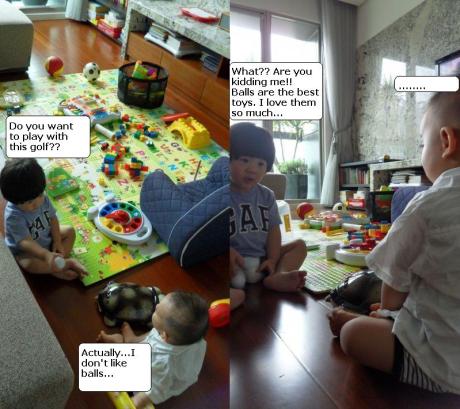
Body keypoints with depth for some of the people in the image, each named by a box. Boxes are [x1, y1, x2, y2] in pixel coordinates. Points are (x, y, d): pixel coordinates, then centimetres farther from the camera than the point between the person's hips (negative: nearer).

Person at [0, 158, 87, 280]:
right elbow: (25, 242, -38)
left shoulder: (42, 199, -17)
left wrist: (57, 241, -12)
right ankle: (67, 264, -22)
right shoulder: (13, 216, -35)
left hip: (47, 238, 7)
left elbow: (52, 218, -4)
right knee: (29, 264, -35)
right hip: (24, 251, -6)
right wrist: (46, 255, -51)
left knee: (70, 231, -2)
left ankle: (60, 261, -16)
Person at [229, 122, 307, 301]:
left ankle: (279, 276, -28)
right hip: (235, 261, -5)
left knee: (299, 245, -2)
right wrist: (229, 252, -27)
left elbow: (273, 229, 5)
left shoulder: (266, 196, 7)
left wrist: (272, 259, -10)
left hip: (262, 259, 5)